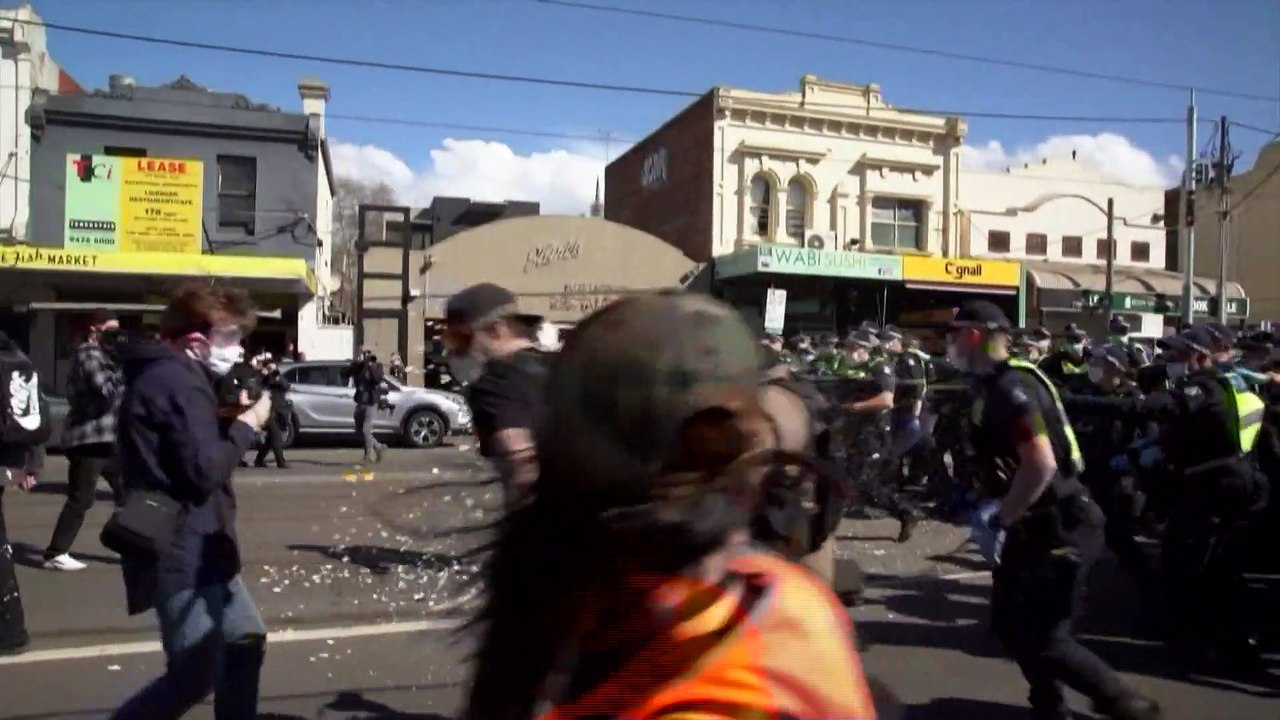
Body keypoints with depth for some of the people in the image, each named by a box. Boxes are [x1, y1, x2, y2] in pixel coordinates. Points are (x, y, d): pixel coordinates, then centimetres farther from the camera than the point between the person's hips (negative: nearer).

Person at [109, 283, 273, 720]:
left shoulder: (166, 375, 14)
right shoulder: (180, 381, -18)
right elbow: (204, 470, -25)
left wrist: (235, 415, 4)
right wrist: (247, 424, -11)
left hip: (198, 547, 11)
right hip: (182, 552, -11)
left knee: (245, 641, 18)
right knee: (196, 677, -3)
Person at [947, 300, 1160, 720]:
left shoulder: (1010, 387, -21)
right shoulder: (995, 384, 10)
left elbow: (1041, 464, -30)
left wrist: (1000, 519, -21)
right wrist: (998, 510, 14)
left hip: (1060, 528, -10)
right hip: (1038, 525, 10)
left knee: (1042, 639, -5)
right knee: (1009, 622, 15)